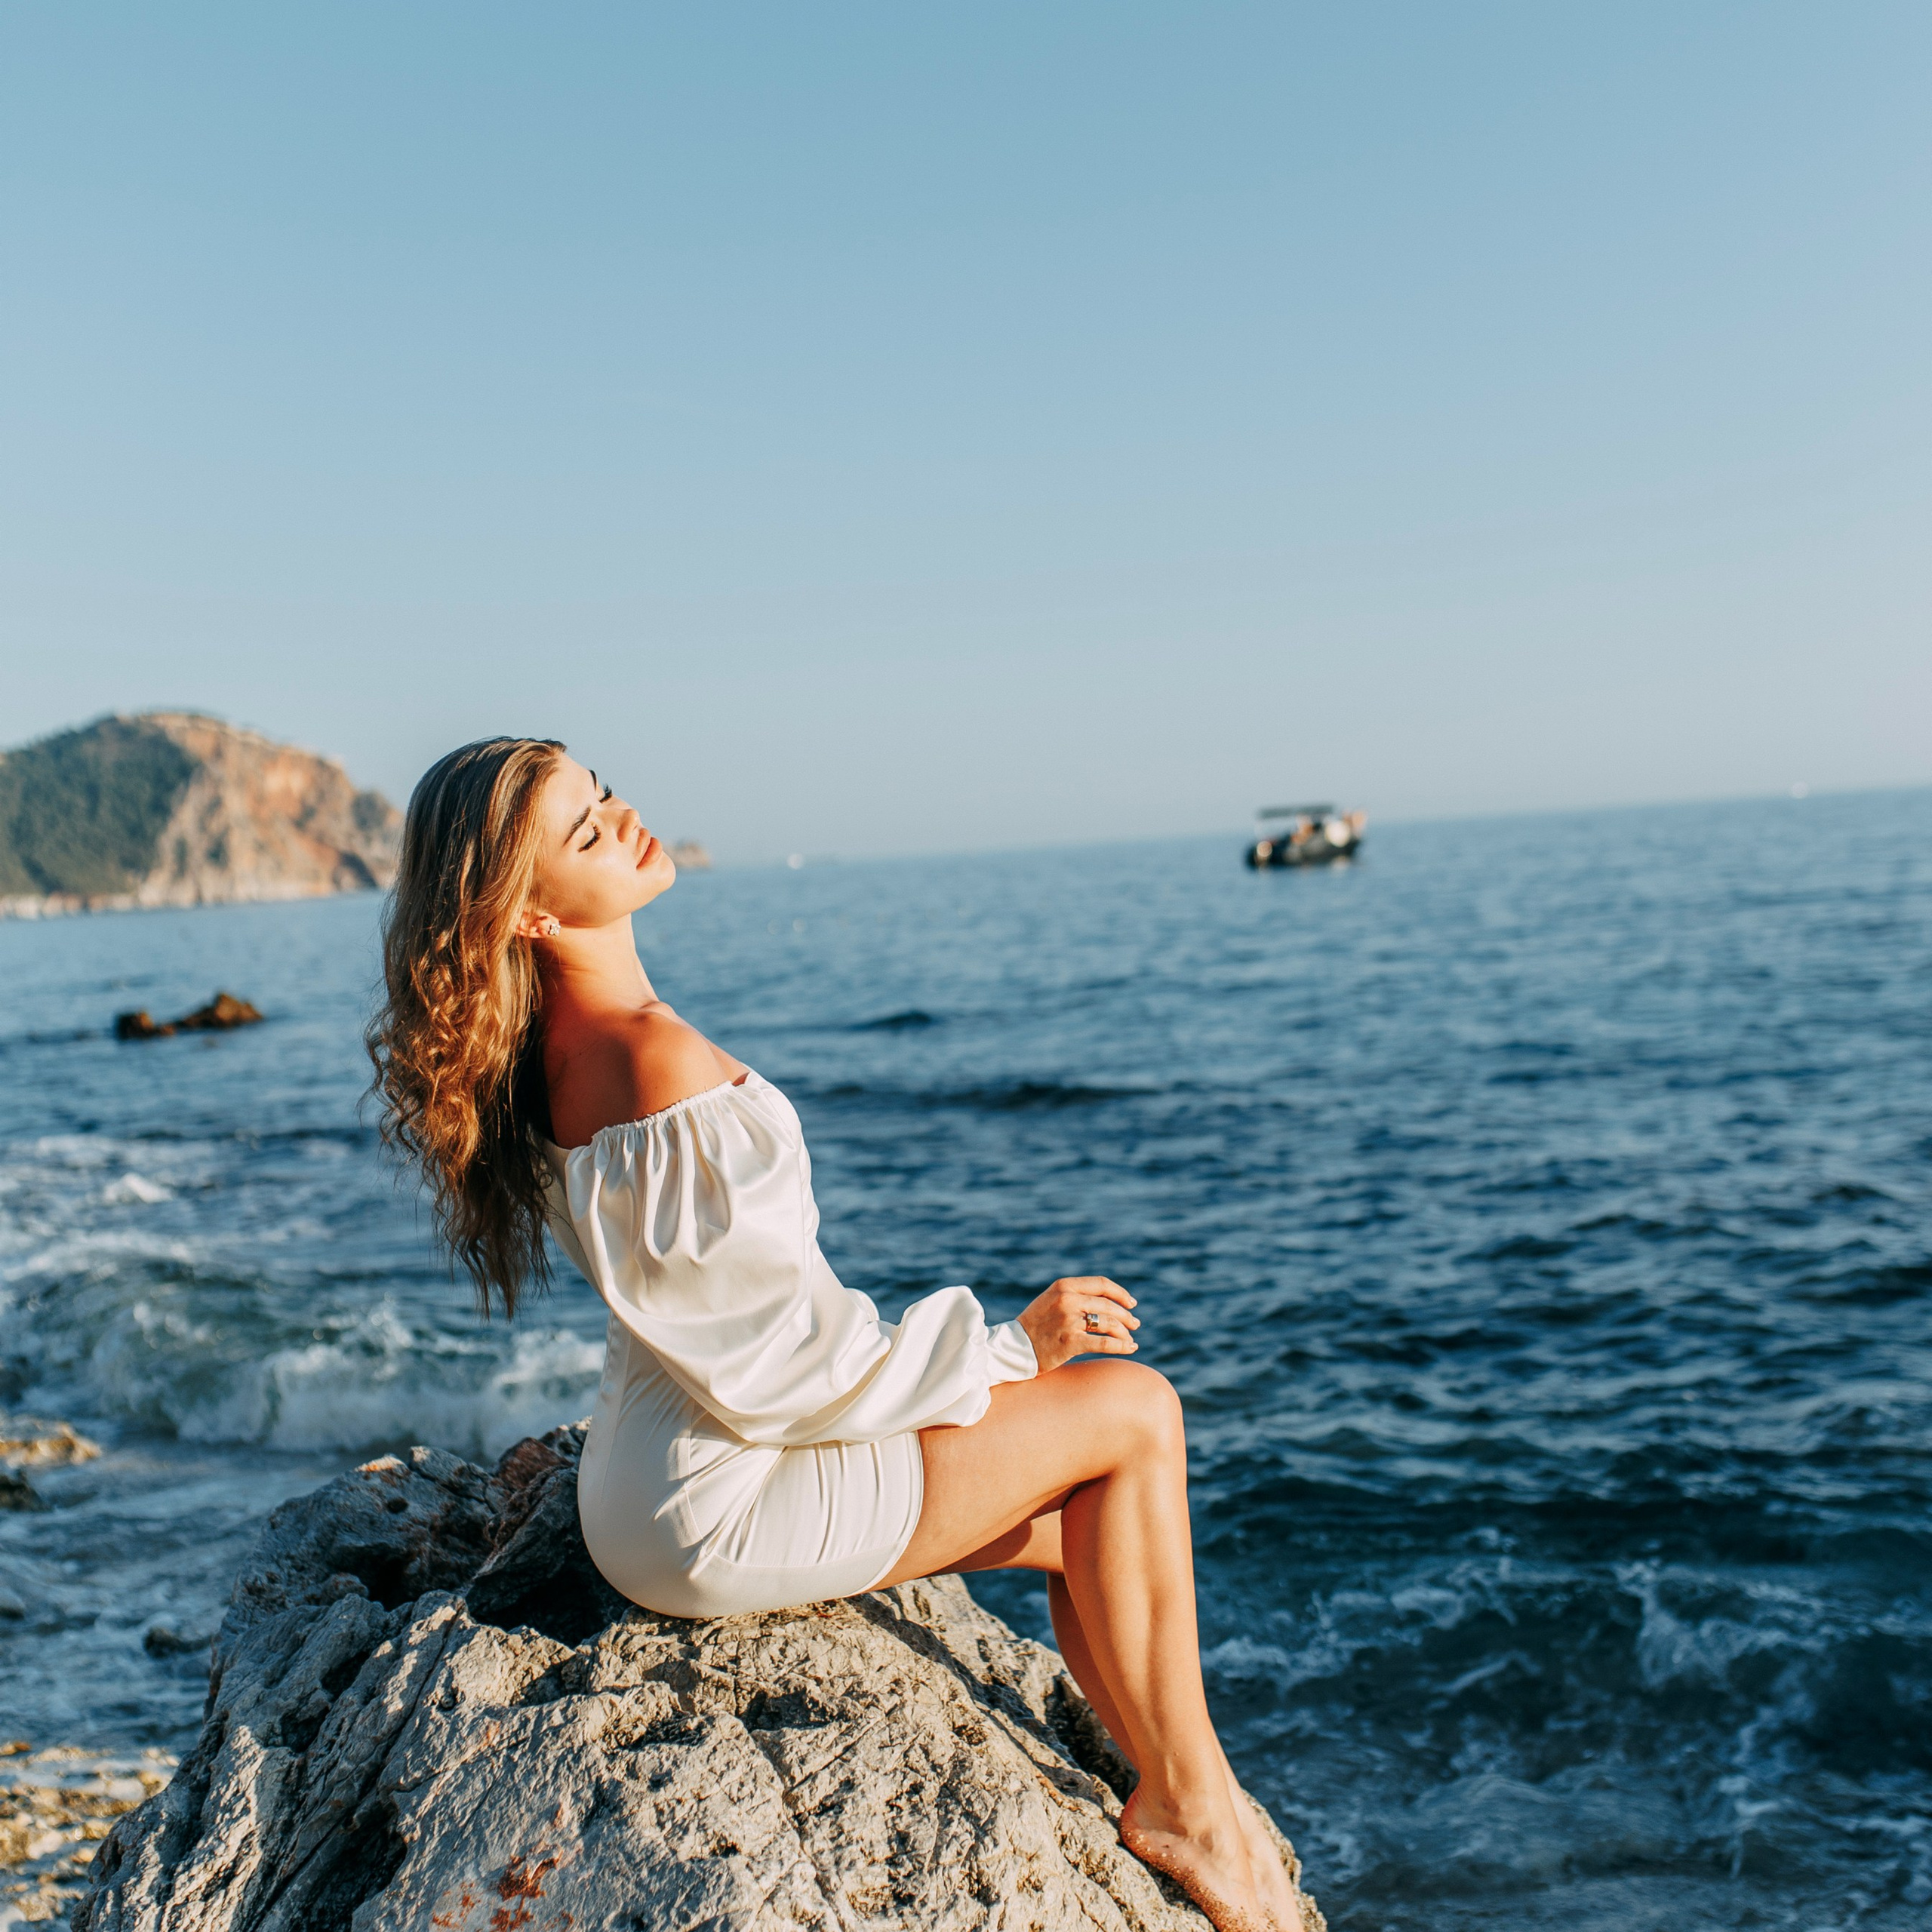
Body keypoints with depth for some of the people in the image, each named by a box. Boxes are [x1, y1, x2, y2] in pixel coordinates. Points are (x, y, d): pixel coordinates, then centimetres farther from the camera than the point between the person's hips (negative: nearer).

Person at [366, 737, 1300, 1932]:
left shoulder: (559, 1042, 5)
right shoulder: (661, 1063, -26)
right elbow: (778, 1359, -23)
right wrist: (1012, 1348, -10)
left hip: (681, 1463, 9)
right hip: (722, 1509, -9)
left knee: (1088, 1531, 12)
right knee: (1136, 1411, -3)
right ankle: (1190, 1804, 10)